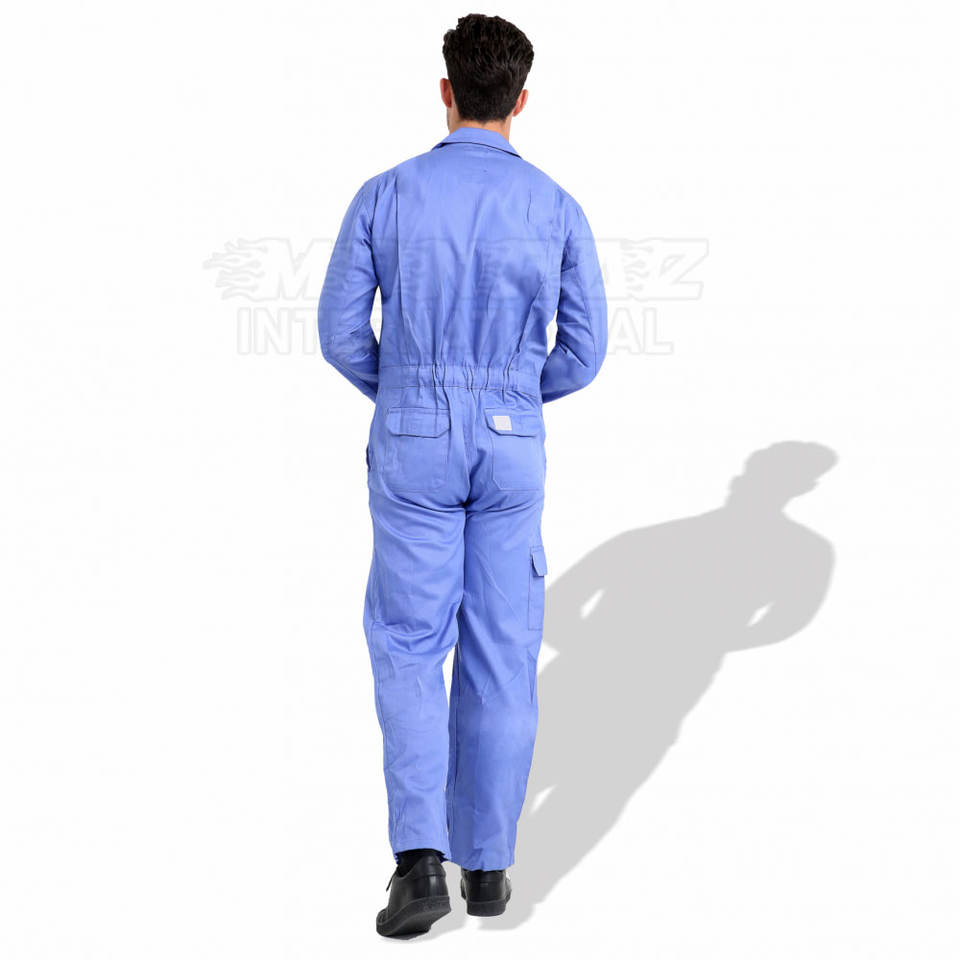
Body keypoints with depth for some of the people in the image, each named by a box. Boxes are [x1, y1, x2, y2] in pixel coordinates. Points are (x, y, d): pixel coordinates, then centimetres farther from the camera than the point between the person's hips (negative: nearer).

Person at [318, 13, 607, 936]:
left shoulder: (385, 195, -5)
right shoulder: (556, 207, -3)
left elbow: (341, 331, -3)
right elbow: (583, 351, 0)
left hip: (413, 446, -1)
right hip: (510, 448, 1)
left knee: (409, 652, 8)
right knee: (501, 658, 10)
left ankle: (419, 861, -6)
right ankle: (486, 864, 15)